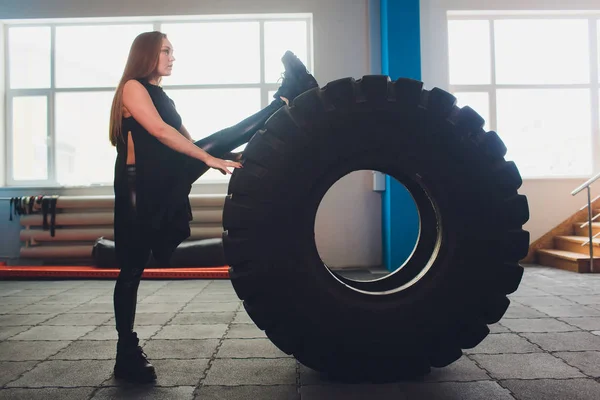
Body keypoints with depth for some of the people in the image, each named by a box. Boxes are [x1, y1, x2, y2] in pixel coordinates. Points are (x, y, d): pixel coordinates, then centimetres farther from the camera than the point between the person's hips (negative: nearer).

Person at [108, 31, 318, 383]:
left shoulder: (162, 97, 26)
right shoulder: (132, 87, -2)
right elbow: (160, 132, -19)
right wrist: (209, 158, -26)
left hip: (166, 185, 8)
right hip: (139, 186, -8)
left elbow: (187, 141, 18)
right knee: (132, 268, 1)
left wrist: (219, 158, 5)